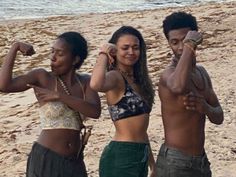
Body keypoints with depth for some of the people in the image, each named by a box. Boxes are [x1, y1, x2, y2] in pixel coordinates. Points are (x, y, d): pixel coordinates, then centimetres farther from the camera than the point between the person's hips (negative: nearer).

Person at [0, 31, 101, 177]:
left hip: (75, 161, 4)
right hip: (46, 159, -4)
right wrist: (15, 47, -16)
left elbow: (95, 112, -15)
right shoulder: (42, 77, -6)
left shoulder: (86, 82, 3)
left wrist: (59, 96, -19)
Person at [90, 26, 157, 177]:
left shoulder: (138, 79, 14)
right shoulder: (115, 76, -11)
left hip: (141, 157, 9)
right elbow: (96, 84, -38)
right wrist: (103, 54, -19)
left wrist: (152, 163, 22)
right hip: (120, 158, -9)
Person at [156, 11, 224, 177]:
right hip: (174, 163, -8)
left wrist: (205, 107, -12)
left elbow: (219, 117, 10)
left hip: (201, 160, 8)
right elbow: (178, 87, -43)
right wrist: (189, 46, -32)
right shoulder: (169, 74, -17)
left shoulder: (201, 72, 9)